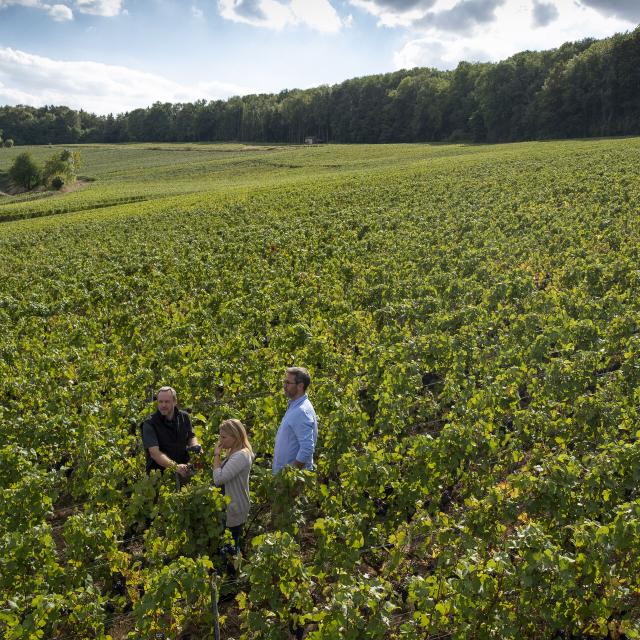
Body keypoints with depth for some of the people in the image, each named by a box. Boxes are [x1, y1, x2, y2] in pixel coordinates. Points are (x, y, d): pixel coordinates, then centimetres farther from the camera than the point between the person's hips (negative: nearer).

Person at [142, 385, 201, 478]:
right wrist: (175, 466, -33)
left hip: (183, 471, 2)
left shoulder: (184, 417, 6)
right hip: (159, 473, -2)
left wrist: (195, 446, -3)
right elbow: (154, 453, -21)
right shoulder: (149, 423, -10)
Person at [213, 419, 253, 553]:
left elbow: (218, 479, -28)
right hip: (231, 507, 10)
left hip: (234, 510, -10)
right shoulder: (236, 453, 8)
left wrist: (217, 455, -20)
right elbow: (224, 474, 10)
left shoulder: (241, 455, -25)